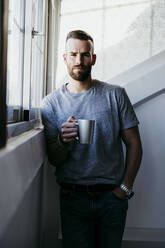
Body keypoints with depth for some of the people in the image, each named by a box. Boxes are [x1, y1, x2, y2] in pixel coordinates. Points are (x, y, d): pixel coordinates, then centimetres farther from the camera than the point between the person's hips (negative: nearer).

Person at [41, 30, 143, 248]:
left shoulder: (115, 95, -1)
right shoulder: (51, 103, -1)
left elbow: (134, 144, 1)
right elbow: (54, 160, -1)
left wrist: (125, 188, -6)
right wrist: (63, 141, -22)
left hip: (112, 196, 1)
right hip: (73, 197, 0)